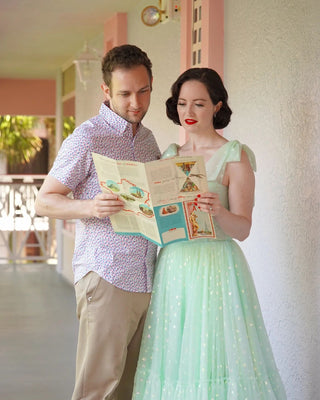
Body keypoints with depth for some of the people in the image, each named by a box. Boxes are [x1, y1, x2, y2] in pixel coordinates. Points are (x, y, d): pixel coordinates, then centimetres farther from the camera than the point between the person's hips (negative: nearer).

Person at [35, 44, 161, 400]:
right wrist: (90, 207, -23)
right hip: (106, 277, -6)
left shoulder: (148, 139, 17)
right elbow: (44, 201, -5)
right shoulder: (88, 137, -4)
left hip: (145, 280, 7)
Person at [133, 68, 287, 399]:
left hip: (215, 269, -5)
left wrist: (218, 211, -27)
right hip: (172, 268, 5)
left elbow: (243, 228, -9)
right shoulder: (170, 155, 13)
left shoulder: (234, 156, -3)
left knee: (214, 358, -4)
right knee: (174, 360, 7)